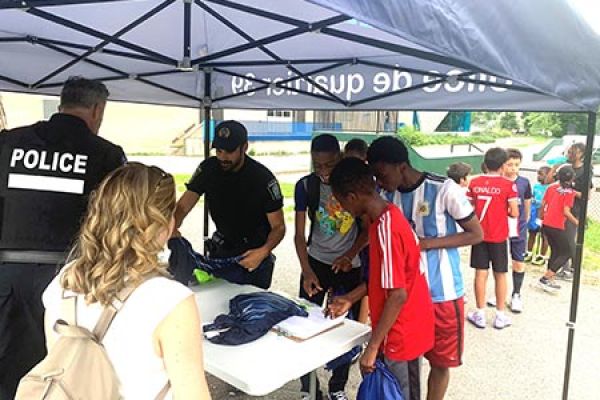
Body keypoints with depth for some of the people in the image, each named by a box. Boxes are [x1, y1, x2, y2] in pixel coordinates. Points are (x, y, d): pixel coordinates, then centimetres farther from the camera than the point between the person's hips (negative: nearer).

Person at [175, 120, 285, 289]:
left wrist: (263, 252, -35)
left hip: (254, 254, -3)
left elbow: (278, 227, -16)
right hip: (221, 249, 3)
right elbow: (183, 206, -10)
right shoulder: (208, 168, -9)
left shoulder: (263, 178, -20)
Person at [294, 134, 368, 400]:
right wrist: (307, 271, -20)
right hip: (316, 263, 1)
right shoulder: (305, 186, -8)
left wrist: (349, 255, -17)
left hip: (350, 266, 0)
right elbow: (299, 234, -8)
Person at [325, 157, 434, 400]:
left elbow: (398, 295, -27)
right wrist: (350, 299, 14)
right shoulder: (388, 216, 3)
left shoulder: (385, 228, -26)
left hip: (399, 336, -9)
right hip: (410, 330, 9)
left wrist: (372, 347, -21)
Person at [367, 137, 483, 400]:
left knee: (440, 361, 12)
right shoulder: (387, 195, -1)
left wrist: (426, 243, -20)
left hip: (442, 292, -3)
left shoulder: (444, 189, -16)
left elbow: (476, 234, -8)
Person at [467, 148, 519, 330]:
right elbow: (514, 213, -11)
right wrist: (504, 210, 9)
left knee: (481, 273, 8)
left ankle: (480, 314, 14)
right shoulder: (508, 185, -10)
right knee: (500, 275, 9)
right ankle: (500, 315, 18)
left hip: (479, 235, 2)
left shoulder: (474, 183, -2)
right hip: (499, 236, -2)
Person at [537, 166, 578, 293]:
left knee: (555, 251, 19)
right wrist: (577, 222, -2)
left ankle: (549, 280, 18)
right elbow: (566, 212, -16)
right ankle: (545, 279, -2)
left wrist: (541, 215, 26)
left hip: (546, 224, 7)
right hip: (557, 227, -7)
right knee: (568, 252, 5)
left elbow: (543, 203, 11)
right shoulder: (570, 192, -10)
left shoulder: (551, 187, 7)